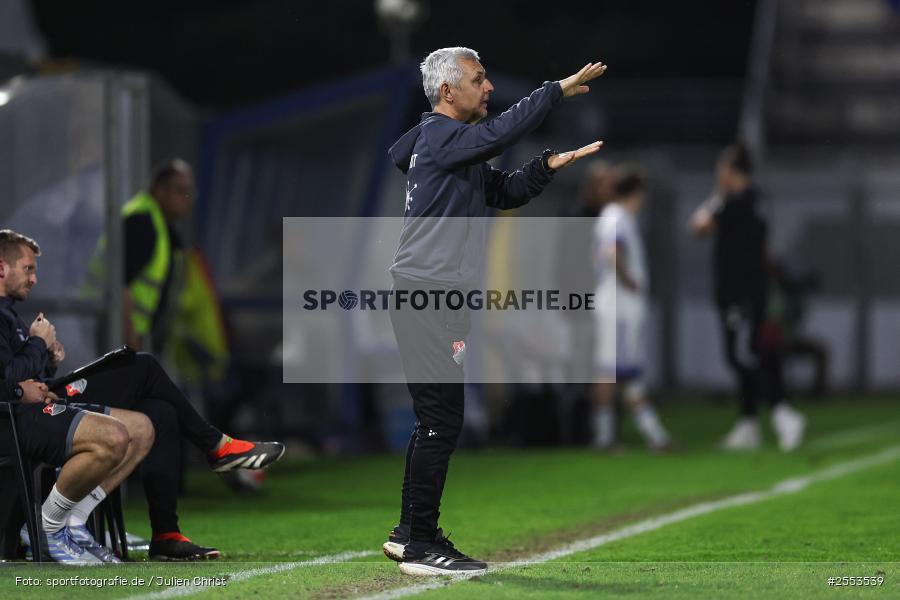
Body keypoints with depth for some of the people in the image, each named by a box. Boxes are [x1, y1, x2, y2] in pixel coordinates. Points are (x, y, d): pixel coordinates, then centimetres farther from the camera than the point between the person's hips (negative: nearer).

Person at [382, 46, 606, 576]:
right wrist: (560, 89, -22)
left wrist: (549, 165, 5)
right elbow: (500, 133, -24)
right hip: (428, 295, -10)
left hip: (435, 298, 10)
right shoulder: (438, 136, -11)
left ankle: (409, 532, 24)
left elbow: (505, 193, 19)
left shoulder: (456, 146, 20)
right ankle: (422, 548, -9)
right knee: (441, 419, -10)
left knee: (437, 419, 16)